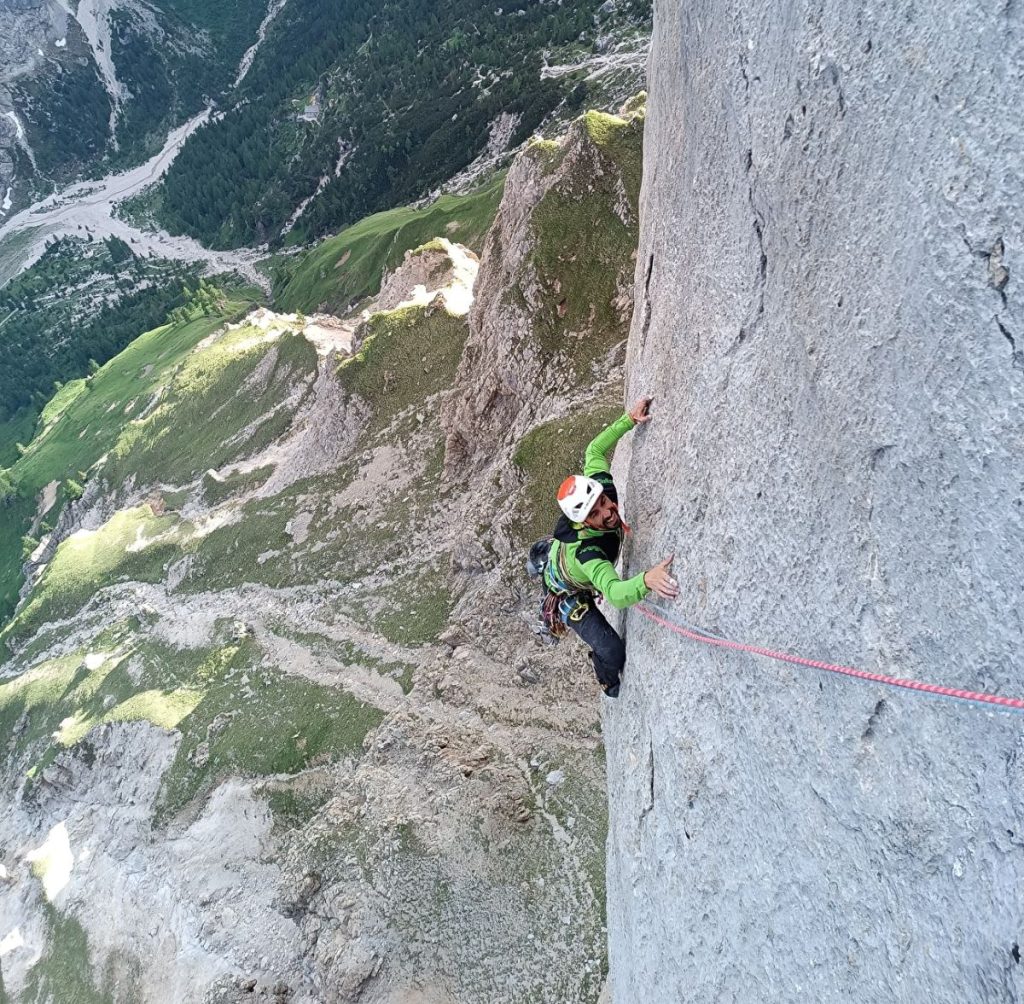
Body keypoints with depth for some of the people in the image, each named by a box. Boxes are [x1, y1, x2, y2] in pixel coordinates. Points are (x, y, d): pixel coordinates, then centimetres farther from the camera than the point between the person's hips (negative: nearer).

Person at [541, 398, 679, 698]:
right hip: (569, 595, -7)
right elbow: (615, 594, -63)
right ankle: (611, 686, 25)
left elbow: (595, 449, -13)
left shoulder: (600, 485, -30)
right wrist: (647, 580, -83)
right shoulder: (586, 551, -49)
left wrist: (629, 419, -24)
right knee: (613, 652, -11)